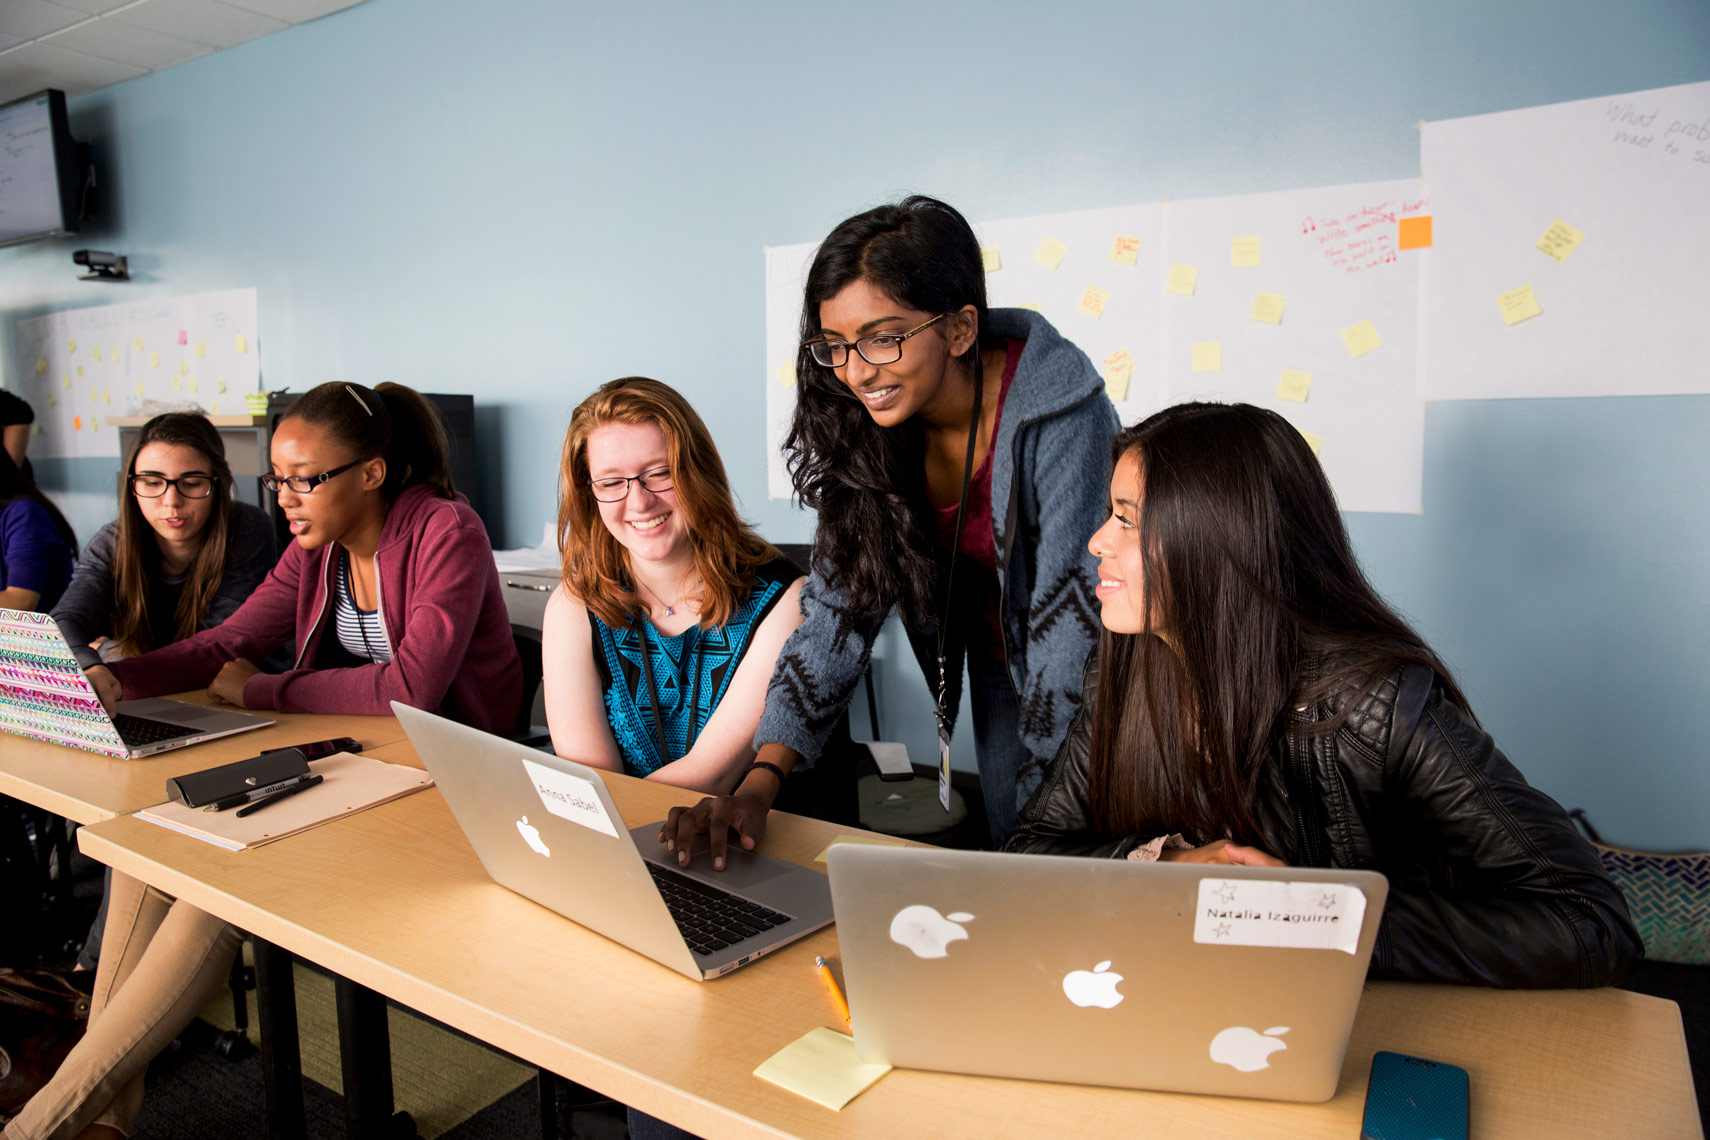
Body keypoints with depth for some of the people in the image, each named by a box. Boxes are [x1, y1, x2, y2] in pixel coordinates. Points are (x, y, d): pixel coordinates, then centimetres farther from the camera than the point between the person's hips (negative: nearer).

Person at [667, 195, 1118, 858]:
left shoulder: (1059, 412, -28)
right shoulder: (865, 428, -13)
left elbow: (1076, 612, -28)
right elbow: (840, 603, -14)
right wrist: (762, 779, -24)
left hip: (1095, 681, -4)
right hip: (999, 670, 4)